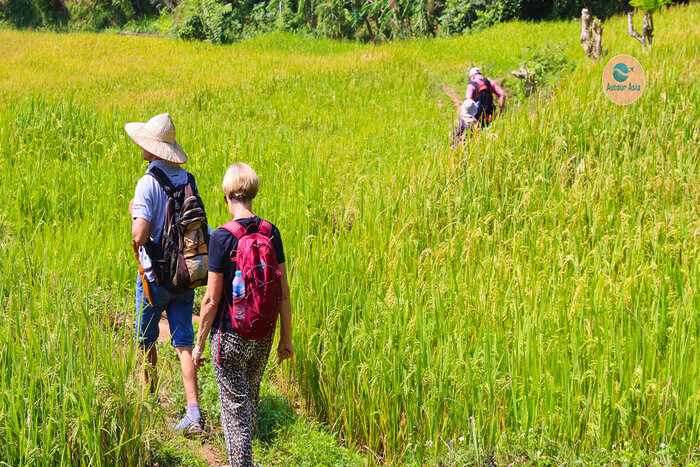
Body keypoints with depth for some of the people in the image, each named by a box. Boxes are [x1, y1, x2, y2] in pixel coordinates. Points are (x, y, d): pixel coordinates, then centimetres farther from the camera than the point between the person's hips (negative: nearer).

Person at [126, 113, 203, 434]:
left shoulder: (148, 184, -18)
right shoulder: (187, 179, 2)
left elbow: (140, 235, -21)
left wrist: (133, 214, -3)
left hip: (155, 275, -5)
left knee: (146, 339, 16)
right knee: (183, 342, 4)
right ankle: (193, 411, -6)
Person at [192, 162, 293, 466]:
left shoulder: (222, 238, -16)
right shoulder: (271, 233, -4)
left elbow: (212, 300, -14)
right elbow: (283, 293, 0)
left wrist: (199, 343, -4)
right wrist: (286, 338, 11)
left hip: (230, 337, -5)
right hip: (263, 337, 5)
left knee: (235, 411, 4)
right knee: (250, 402, 25)